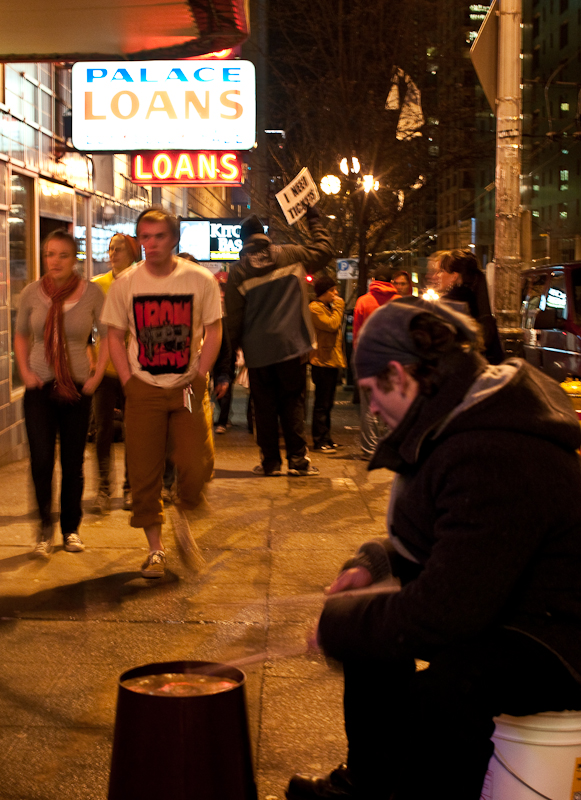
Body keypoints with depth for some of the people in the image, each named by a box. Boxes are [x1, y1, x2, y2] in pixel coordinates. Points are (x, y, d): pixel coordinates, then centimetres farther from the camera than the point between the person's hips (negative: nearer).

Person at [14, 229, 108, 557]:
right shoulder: (32, 293, 0)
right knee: (41, 459, -9)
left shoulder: (91, 293, -4)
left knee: (74, 463, 6)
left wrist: (97, 376, -3)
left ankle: (72, 528, 21)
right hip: (40, 387, 0)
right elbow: (21, 335, 14)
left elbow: (109, 336, 3)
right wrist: (25, 371, 2)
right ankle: (45, 527, 9)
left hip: (78, 388, 0)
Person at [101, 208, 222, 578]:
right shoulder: (125, 283, 0)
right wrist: (129, 382, -3)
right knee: (144, 474, 2)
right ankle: (155, 548, 17)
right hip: (144, 390, 1)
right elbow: (115, 336, 6)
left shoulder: (200, 280, -3)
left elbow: (214, 331, 1)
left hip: (188, 387, -1)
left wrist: (197, 377, -6)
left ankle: (183, 511, 25)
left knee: (198, 467, -8)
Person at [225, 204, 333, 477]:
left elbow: (233, 318, -1)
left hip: (257, 351, 0)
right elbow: (324, 249, 15)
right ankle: (298, 460, 0)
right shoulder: (291, 255, 1)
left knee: (264, 407, 7)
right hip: (292, 346, 0)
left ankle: (270, 461, 8)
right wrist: (314, 219, 28)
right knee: (293, 403, 5)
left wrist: (234, 348, 10)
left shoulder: (238, 272, -1)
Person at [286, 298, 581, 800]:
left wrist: (335, 623, -15)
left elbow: (441, 614, -30)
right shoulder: (474, 413, 3)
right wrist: (378, 561, 3)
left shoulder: (493, 459, -30)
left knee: (444, 690, -31)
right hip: (503, 598, 11)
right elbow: (446, 534, 19)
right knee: (374, 621, 17)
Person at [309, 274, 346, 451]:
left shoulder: (329, 307, 20)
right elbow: (332, 325, -22)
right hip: (322, 362, -10)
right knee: (322, 404, -7)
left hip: (332, 360, 10)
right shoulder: (315, 308, -11)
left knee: (327, 403, 13)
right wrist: (339, 307, -11)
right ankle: (320, 441, -4)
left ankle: (326, 439, 19)